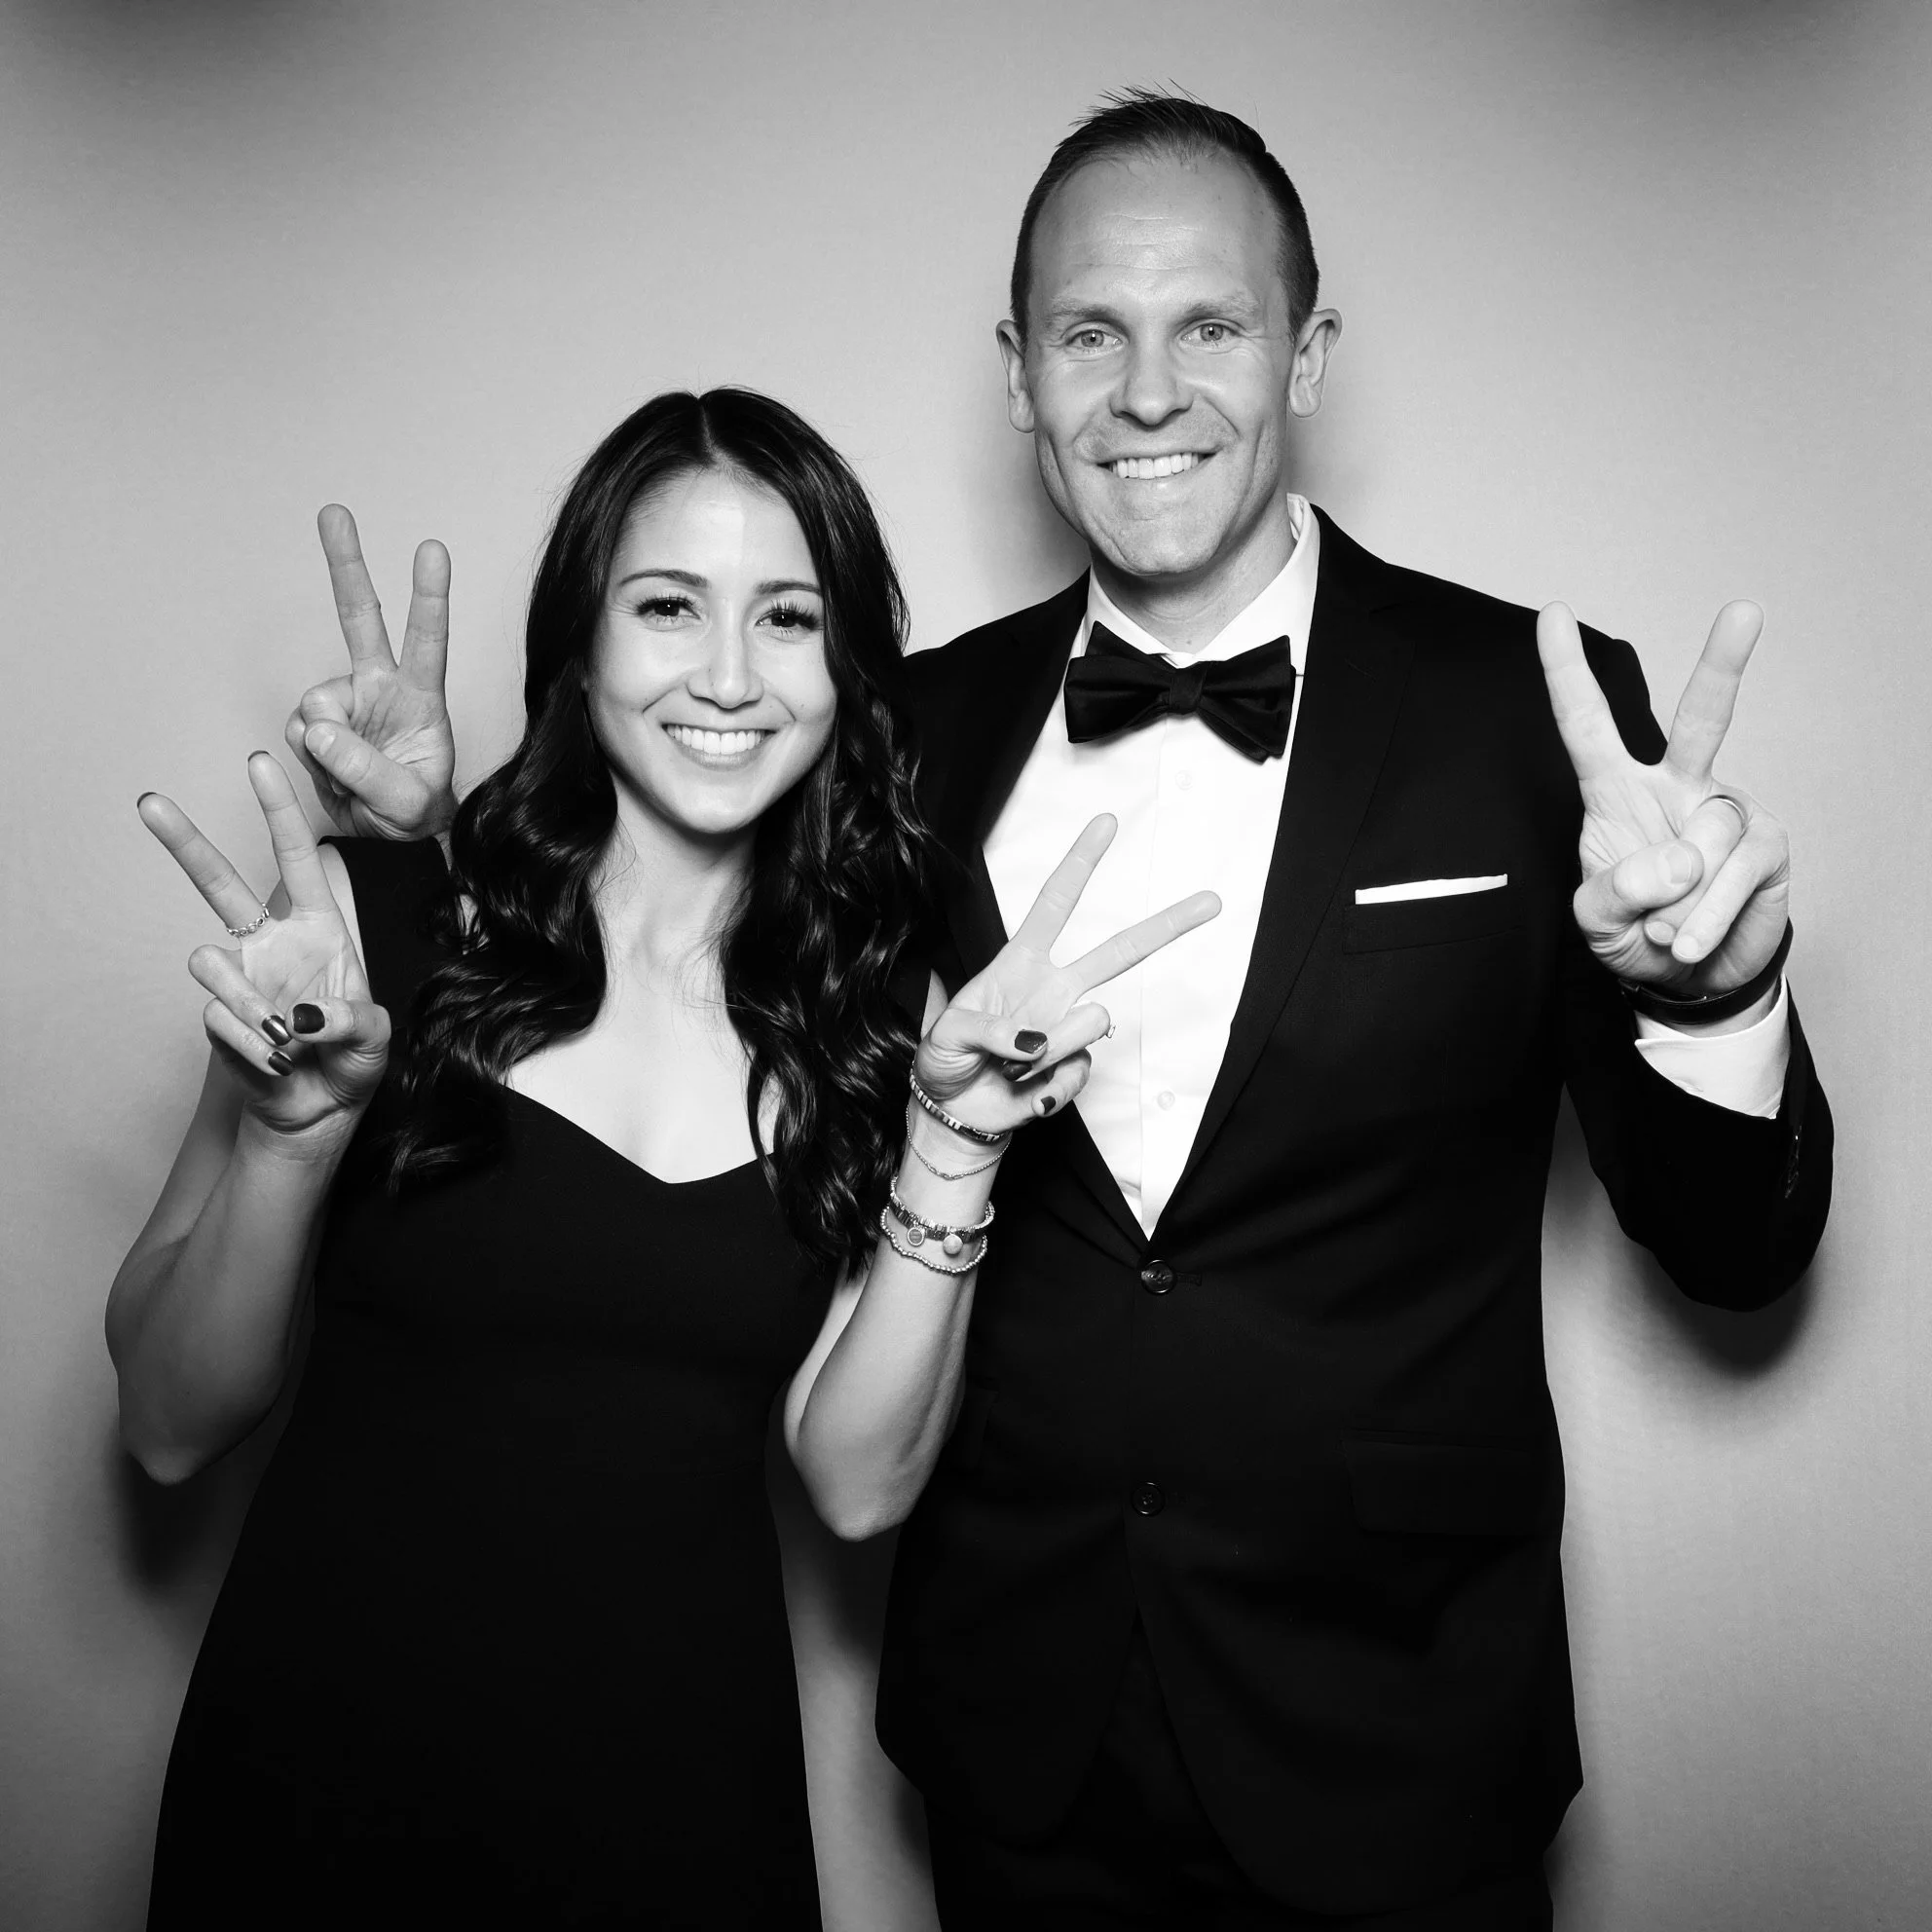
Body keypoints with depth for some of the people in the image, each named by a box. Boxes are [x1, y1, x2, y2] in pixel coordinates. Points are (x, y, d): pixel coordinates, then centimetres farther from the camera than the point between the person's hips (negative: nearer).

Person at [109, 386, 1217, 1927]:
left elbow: (858, 1481, -7)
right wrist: (295, 1124, -23)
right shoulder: (389, 917, -10)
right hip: (323, 1757, -1)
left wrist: (952, 1141, -19)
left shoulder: (863, 999, -4)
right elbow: (172, 1427, -7)